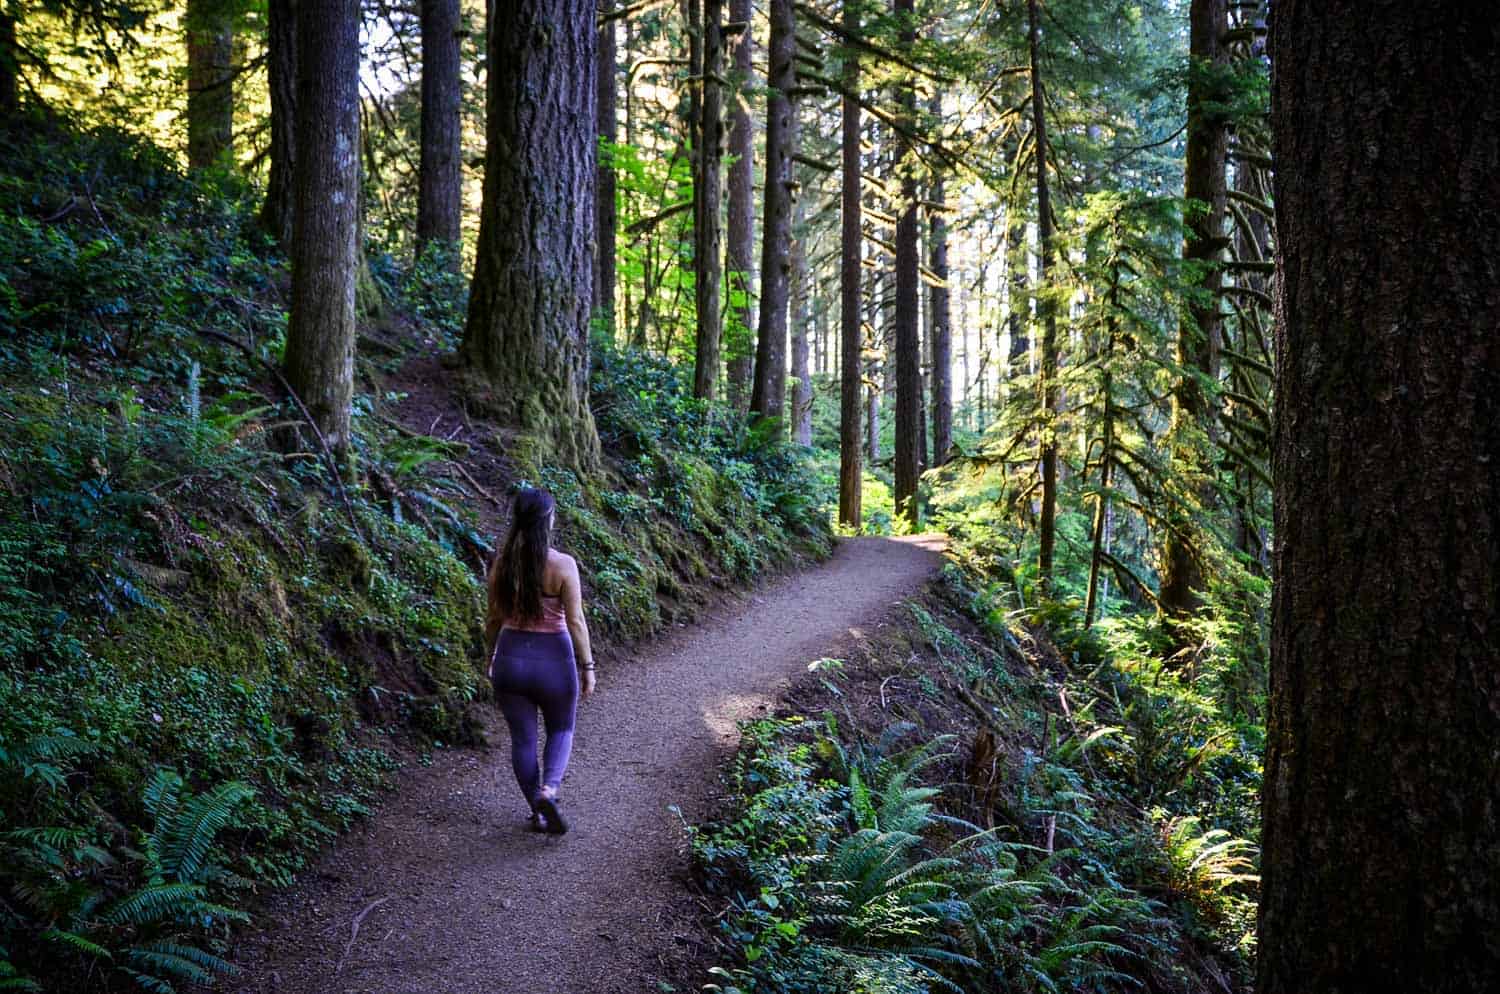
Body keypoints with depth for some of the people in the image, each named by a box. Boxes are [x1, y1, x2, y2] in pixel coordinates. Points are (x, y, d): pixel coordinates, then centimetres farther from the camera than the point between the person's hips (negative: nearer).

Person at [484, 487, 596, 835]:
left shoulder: (500, 563, -4)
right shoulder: (563, 565, -15)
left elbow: (494, 618, 4)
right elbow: (575, 621, -13)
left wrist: (492, 657, 19)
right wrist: (587, 667, -3)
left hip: (511, 656, 3)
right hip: (553, 659, -2)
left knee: (522, 737, 15)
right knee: (561, 730, 19)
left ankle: (538, 812, 23)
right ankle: (549, 789, -5)